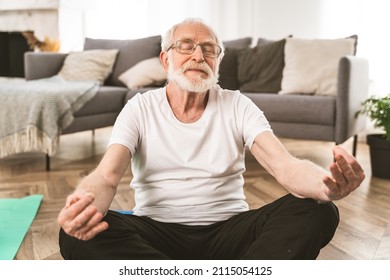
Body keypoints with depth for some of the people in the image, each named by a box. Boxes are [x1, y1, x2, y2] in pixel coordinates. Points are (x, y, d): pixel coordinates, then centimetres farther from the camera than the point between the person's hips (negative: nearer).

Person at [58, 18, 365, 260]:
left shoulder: (238, 106, 3)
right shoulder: (140, 108, 2)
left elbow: (285, 165, -13)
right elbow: (106, 176, -13)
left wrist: (327, 184, -38)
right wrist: (82, 205, -39)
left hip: (228, 230, 2)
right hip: (157, 232, -1)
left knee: (318, 212, -24)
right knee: (78, 233, -29)